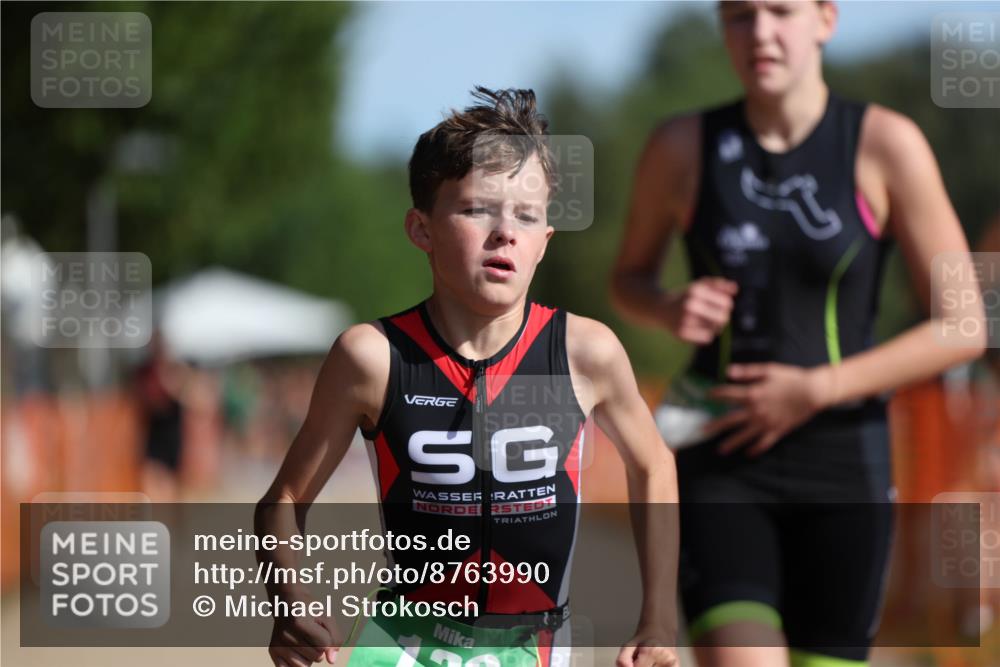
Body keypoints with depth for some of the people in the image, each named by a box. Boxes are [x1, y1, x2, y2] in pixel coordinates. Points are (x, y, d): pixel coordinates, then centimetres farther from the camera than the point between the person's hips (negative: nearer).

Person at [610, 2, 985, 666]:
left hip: (844, 462, 0)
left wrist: (814, 391, -13)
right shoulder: (683, 146, 0)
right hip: (720, 466, 0)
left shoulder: (887, 144, -5)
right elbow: (629, 277, 18)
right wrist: (669, 310, -7)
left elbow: (963, 328, -6)